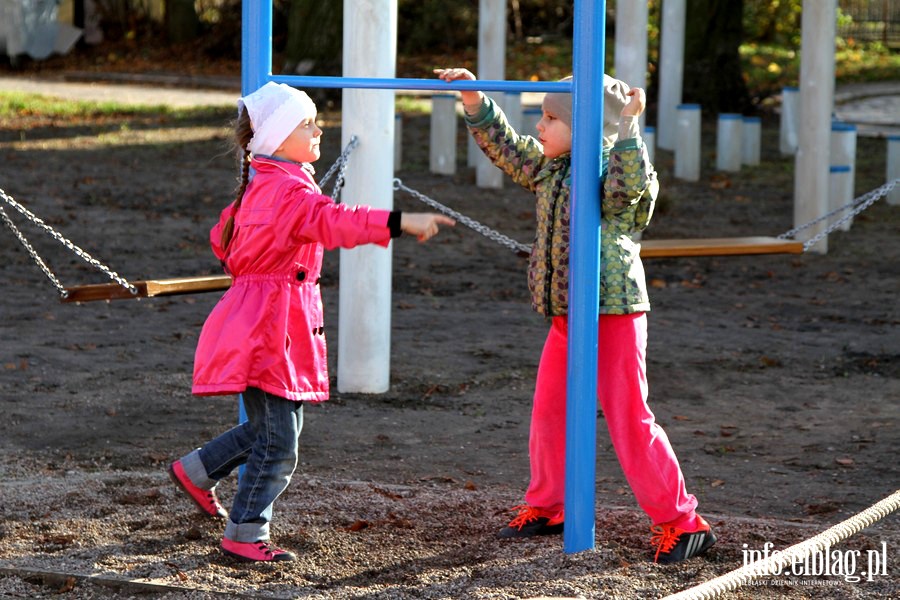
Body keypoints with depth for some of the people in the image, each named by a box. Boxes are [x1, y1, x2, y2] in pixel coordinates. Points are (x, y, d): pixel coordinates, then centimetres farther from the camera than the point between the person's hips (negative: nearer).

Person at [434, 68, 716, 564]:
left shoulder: (613, 168, -14)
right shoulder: (550, 169, 9)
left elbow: (630, 186, -36)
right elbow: (508, 150, 19)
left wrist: (626, 128, -34)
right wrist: (475, 103, 12)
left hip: (613, 316, -8)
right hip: (565, 315, 8)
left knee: (629, 422, -7)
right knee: (548, 412, 16)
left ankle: (681, 522, -1)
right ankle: (546, 506, 33)